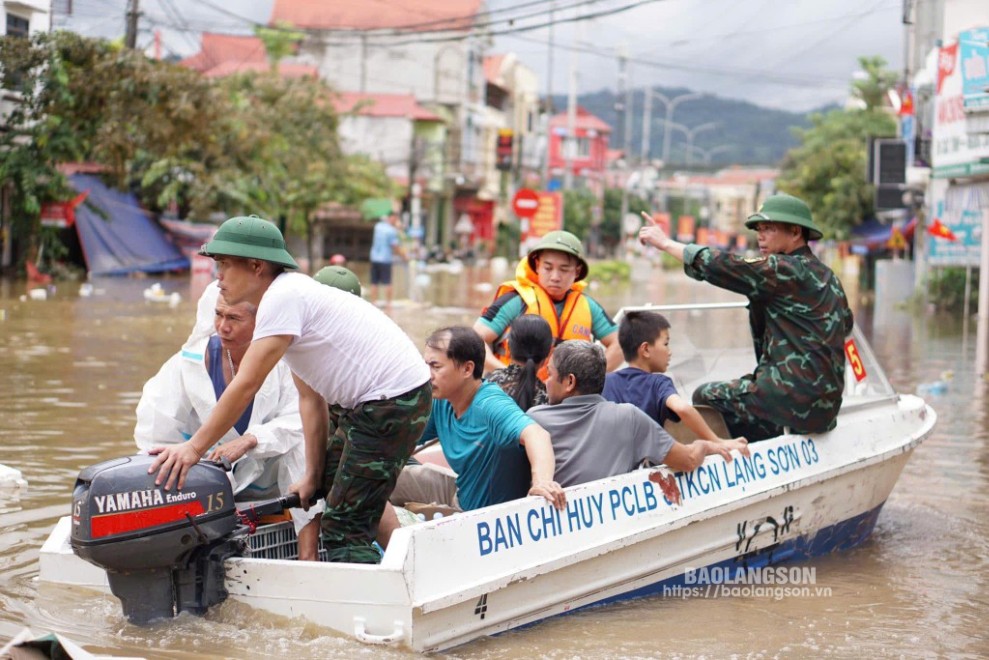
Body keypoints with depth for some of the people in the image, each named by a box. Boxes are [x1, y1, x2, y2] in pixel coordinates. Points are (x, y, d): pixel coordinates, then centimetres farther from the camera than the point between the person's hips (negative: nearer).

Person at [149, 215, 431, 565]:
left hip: (394, 401, -11)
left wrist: (193, 448, -16)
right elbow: (311, 398, 15)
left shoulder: (283, 298, -15)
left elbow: (245, 385, -19)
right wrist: (313, 476, 12)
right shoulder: (289, 296, 16)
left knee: (345, 525, -11)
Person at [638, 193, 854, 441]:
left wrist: (666, 243, -6)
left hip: (794, 400, -9)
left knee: (705, 397, 2)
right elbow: (846, 323, 30)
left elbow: (723, 266, -15)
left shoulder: (787, 270, -13)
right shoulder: (826, 276, 15)